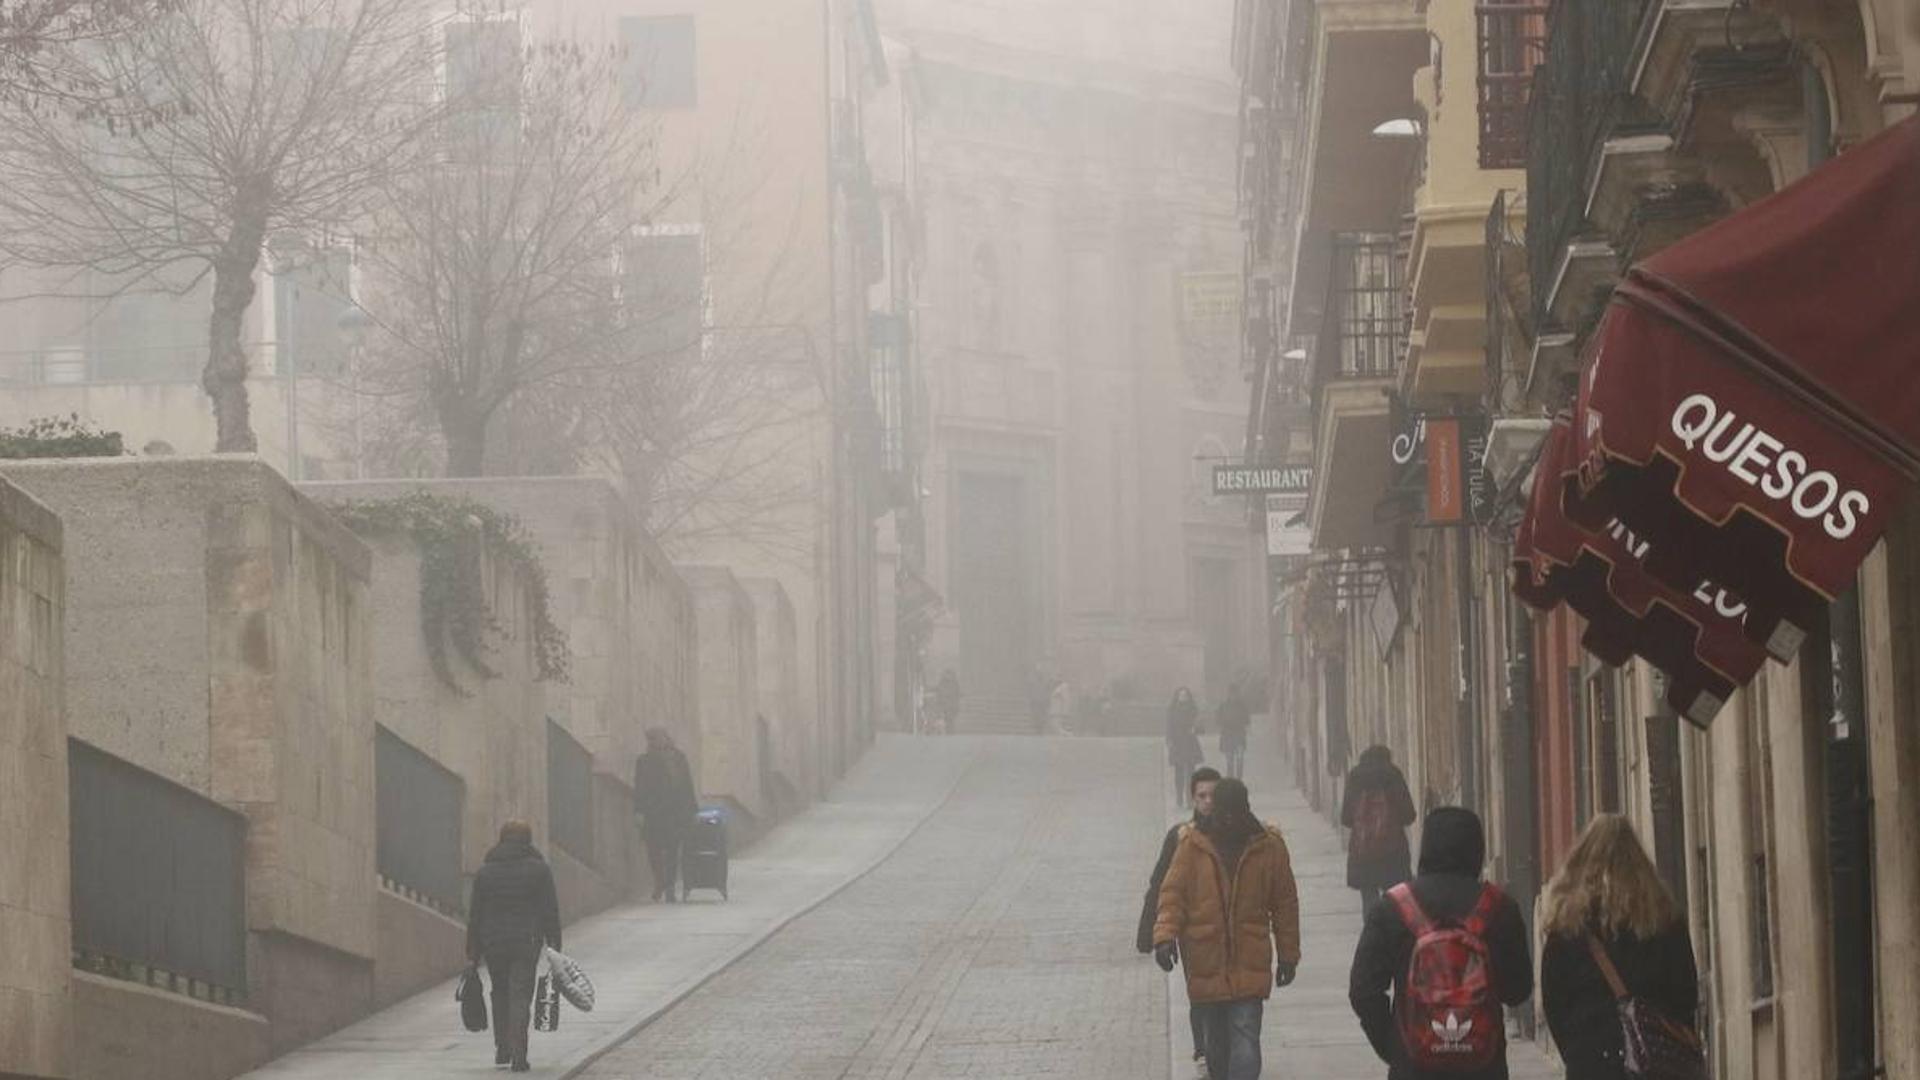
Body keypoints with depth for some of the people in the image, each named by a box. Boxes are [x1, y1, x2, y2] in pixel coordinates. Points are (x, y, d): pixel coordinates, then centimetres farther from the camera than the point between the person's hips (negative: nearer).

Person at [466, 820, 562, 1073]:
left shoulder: (485, 871, 6)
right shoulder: (538, 869, 0)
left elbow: (475, 914, 6)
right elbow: (550, 911, -3)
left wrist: (473, 952, 9)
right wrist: (554, 946, 1)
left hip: (493, 942, 2)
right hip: (527, 943, -2)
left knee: (500, 994, 19)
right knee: (520, 996, -3)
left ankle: (502, 1049, 19)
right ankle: (518, 1056, -12)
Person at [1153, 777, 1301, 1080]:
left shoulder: (1269, 845, -1)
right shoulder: (1192, 845, -1)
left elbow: (1285, 904, 6)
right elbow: (1172, 893, -2)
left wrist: (1288, 955, 7)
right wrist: (1165, 935, -19)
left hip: (1250, 964, -1)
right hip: (1206, 963, 1)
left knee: (1245, 1040, -13)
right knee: (1217, 1041, 14)